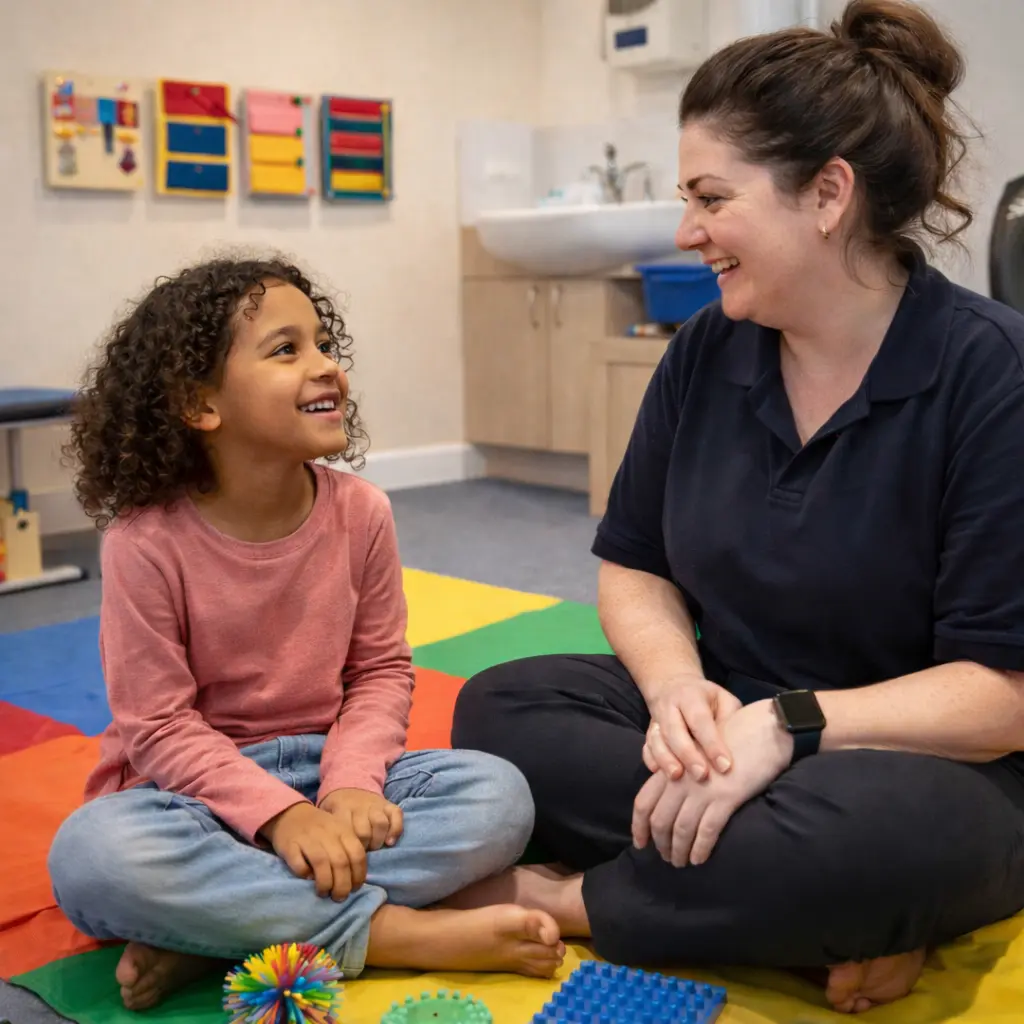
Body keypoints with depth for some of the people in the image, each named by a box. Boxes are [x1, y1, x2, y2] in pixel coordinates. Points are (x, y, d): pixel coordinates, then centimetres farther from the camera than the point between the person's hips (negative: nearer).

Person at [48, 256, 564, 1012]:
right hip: (200, 783, -3)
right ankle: (397, 933, -26)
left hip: (323, 768, 3)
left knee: (496, 796, -20)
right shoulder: (147, 541, -17)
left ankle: (217, 929, -22)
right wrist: (282, 814, -26)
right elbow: (158, 725, -14)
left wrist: (352, 783, -18)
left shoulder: (360, 512, -8)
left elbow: (382, 671, 0)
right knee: (93, 853, -35)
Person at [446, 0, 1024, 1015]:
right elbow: (634, 565, 6)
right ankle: (838, 920, -16)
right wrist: (677, 686, -15)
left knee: (875, 832, -38)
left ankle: (552, 897, -12)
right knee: (500, 709, -15)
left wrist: (788, 724, -29)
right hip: (728, 726, 6)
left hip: (921, 765, -5)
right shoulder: (704, 352, 0)